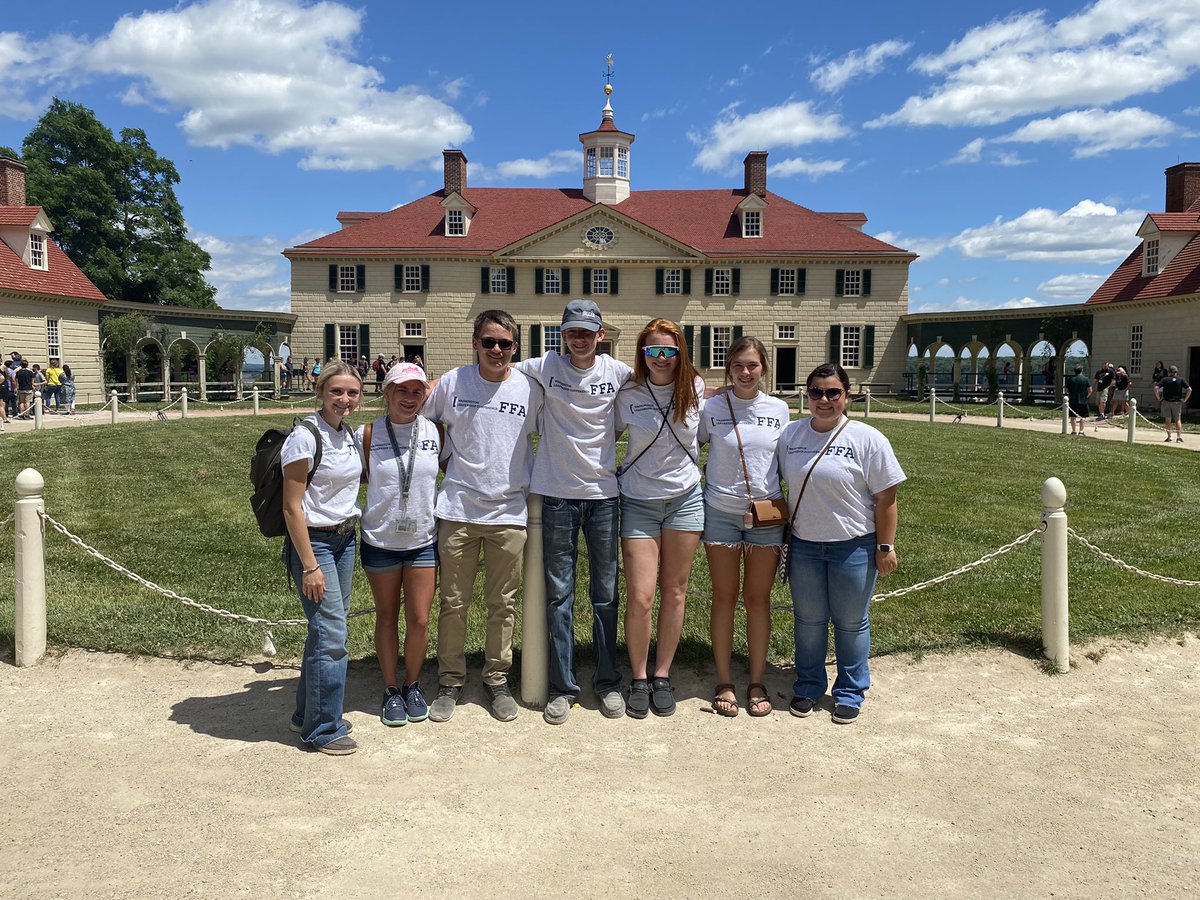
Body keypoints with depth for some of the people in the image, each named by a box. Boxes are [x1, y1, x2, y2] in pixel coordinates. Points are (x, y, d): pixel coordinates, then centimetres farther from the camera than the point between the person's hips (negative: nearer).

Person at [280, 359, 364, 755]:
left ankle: (308, 714, 28)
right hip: (313, 541, -8)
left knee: (326, 630, 13)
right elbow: (292, 507, -16)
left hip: (345, 539, 8)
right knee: (331, 635, -6)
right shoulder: (305, 437, -15)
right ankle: (323, 729, 8)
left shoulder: (349, 435, 8)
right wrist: (310, 566, -17)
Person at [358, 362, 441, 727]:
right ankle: (391, 690, 29)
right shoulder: (369, 434, -7)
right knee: (387, 617, 13)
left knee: (419, 620, 4)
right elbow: (360, 478, 2)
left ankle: (413, 686, 27)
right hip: (380, 541, -1)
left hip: (423, 541, 1)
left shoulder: (435, 431, -4)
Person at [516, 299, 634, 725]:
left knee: (606, 596, 8)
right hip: (557, 494, 0)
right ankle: (563, 686, 15)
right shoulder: (544, 367, -2)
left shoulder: (618, 372, 1)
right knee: (558, 595, 5)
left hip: (603, 494, 1)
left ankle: (608, 682, 22)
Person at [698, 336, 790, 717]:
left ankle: (757, 683, 19)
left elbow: (786, 462, 11)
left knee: (758, 599, 8)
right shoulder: (710, 409, -4)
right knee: (724, 599, 7)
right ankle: (724, 683, 18)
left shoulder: (779, 410, 2)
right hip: (721, 512, -1)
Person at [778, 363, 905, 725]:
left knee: (851, 623, 9)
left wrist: (885, 547, -10)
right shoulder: (790, 435, 3)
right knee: (808, 620, 14)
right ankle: (808, 687, 30)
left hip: (854, 547, -3)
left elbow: (885, 498, -8)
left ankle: (850, 692, 25)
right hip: (804, 545, 3)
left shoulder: (868, 439, -9)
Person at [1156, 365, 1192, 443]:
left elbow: (1156, 389, -12)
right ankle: (1179, 436, -1)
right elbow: (1189, 389, -6)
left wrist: (1159, 398, -3)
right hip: (1177, 402, 1)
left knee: (1168, 420, 8)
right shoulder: (1181, 380, 1)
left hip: (1166, 402, -1)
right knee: (1178, 419, 9)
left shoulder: (1165, 380, -2)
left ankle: (1169, 437, 9)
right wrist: (1185, 399, 1)